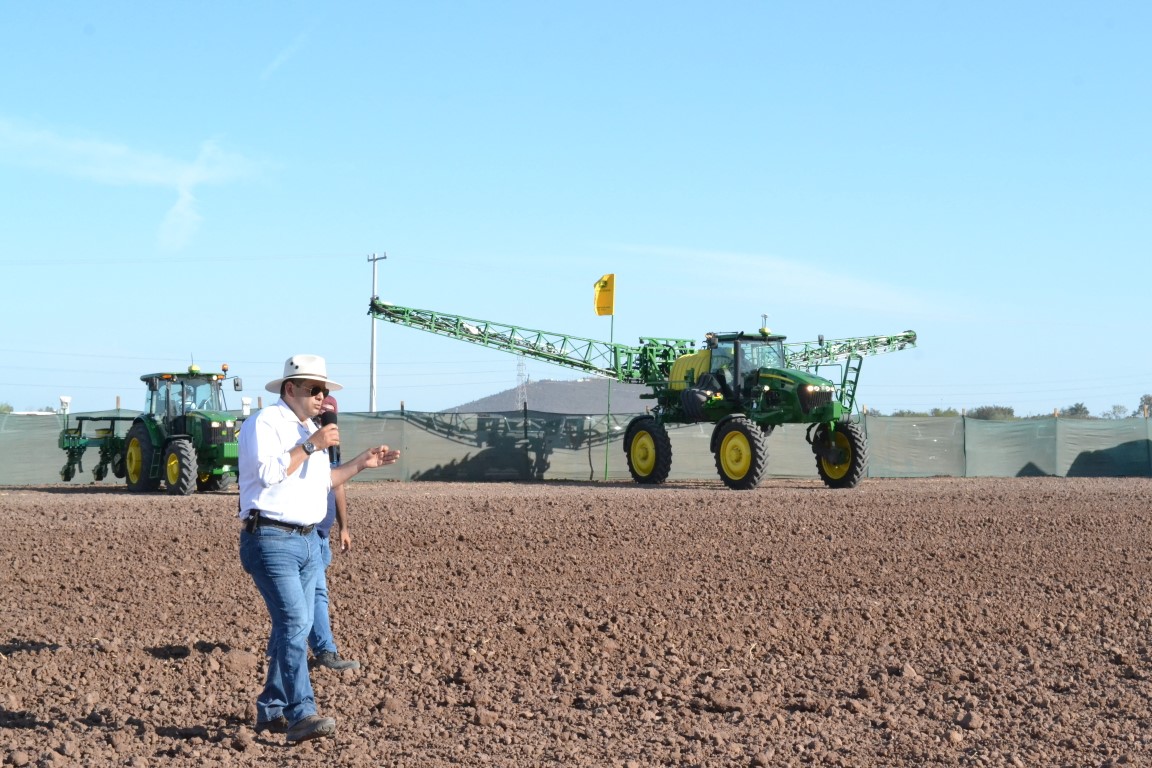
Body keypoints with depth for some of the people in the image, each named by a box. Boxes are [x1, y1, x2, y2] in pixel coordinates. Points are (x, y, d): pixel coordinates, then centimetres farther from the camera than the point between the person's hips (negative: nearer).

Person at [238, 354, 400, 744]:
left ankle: (271, 711, 20)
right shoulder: (265, 423, -9)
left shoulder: (309, 430, 19)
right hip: (272, 539, -9)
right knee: (295, 622, -18)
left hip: (308, 540, 9)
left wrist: (361, 463, 18)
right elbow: (268, 473, -22)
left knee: (295, 627, 11)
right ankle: (302, 715, -22)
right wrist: (310, 446, -20)